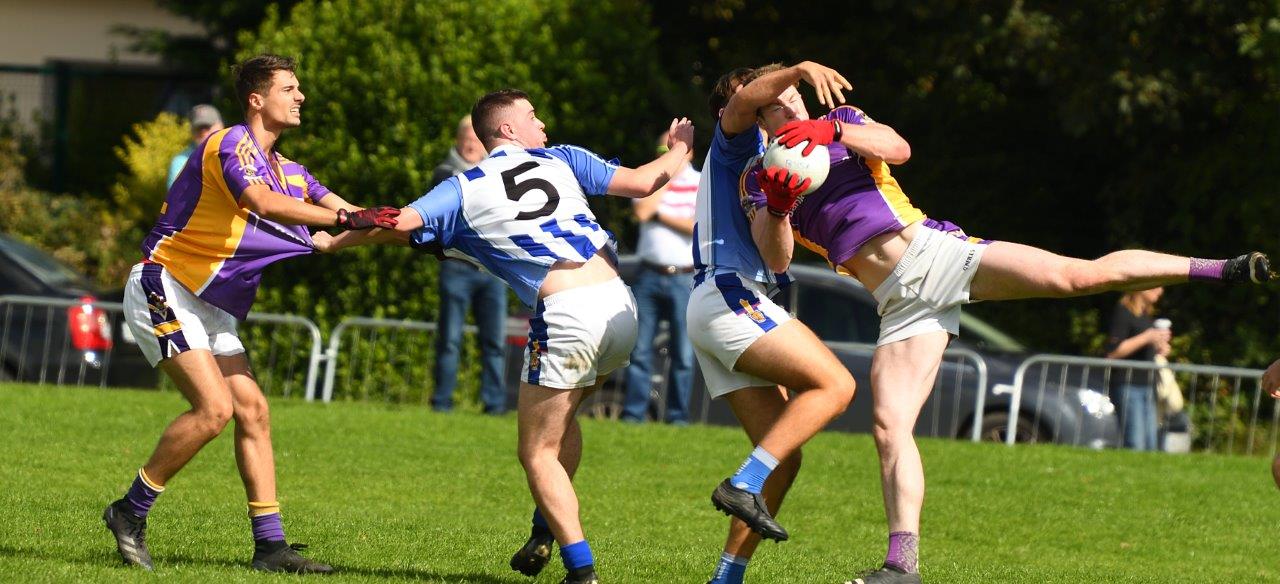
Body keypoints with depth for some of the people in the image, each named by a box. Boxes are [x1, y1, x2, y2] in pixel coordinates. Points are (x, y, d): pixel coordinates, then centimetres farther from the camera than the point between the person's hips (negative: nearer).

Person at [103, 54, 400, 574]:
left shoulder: (287, 171, 15)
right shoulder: (231, 144, -15)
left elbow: (355, 217, 13)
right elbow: (263, 203, -33)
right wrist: (343, 218, -40)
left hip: (211, 310, 9)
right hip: (165, 291, -9)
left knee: (252, 410, 0)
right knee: (214, 406, -20)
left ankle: (269, 545, 1)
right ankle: (130, 512, -7)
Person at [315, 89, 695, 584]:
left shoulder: (465, 189, 11)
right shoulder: (562, 160, 16)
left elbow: (402, 223, 0)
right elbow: (642, 183, 12)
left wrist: (334, 241, 16)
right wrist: (681, 149, 32)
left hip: (566, 316, -5)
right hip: (620, 305, 5)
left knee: (538, 452, 5)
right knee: (561, 418, 30)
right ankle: (546, 532, 30)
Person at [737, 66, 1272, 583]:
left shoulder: (842, 121, 11)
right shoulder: (760, 182, 12)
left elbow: (897, 149, -9)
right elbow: (777, 260, -3)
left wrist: (832, 130, -22)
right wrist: (777, 207, -23)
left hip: (935, 251, -1)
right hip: (898, 303, 1)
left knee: (1081, 275, -14)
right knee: (889, 427, -13)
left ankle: (1222, 269, -8)